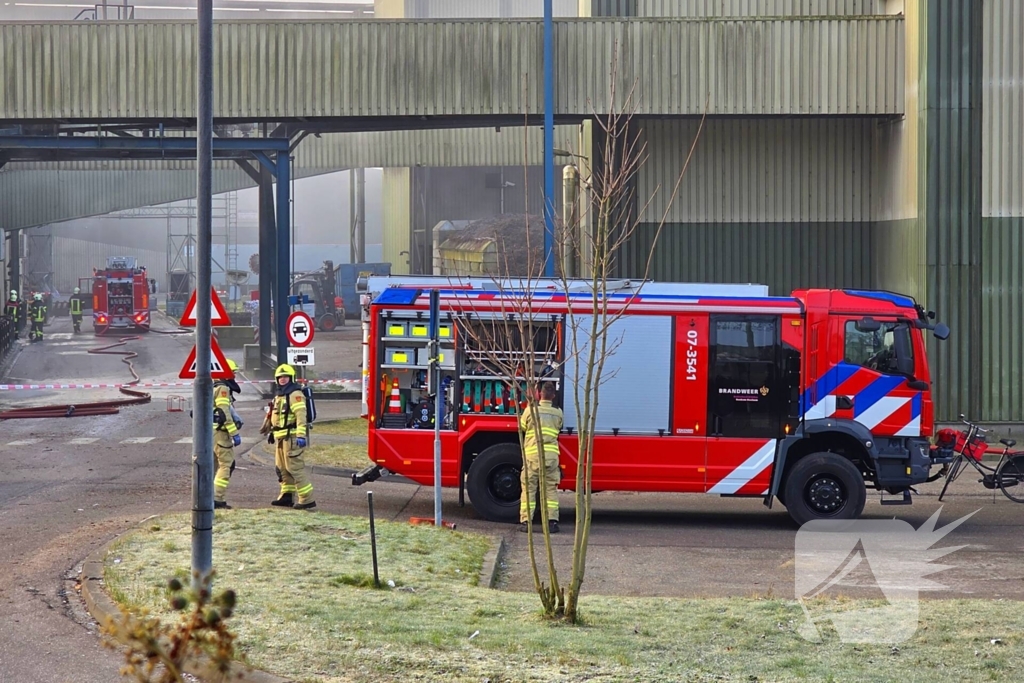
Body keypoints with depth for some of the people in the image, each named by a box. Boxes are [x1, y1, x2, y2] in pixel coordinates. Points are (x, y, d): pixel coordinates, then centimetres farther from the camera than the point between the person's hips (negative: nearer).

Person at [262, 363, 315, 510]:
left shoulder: (295, 394, -12)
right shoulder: (279, 394, 19)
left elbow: (301, 415, -22)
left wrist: (301, 436, -29)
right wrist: (267, 426, 44)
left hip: (291, 436, -10)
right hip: (281, 437, 10)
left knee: (295, 467, -13)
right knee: (283, 468, 15)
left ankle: (307, 499, -14)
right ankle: (287, 496, 24)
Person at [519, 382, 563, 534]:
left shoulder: (531, 410, -1)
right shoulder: (558, 413, 6)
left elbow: (522, 427, 14)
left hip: (532, 454, -2)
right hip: (551, 455, 2)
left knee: (528, 488, 3)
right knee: (551, 489, 6)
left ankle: (525, 521, -2)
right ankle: (552, 521, -2)